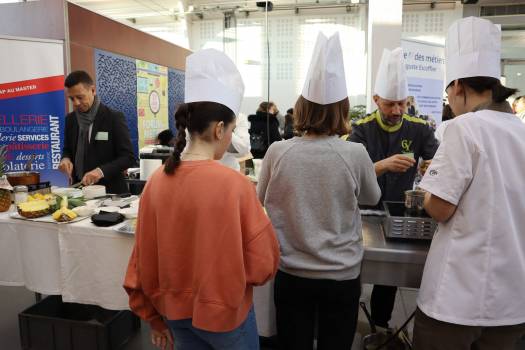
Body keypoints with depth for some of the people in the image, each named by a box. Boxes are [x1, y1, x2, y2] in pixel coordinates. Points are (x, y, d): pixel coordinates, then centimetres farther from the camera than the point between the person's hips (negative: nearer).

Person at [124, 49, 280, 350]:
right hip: (224, 311, -4)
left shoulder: (156, 182, -10)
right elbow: (264, 265, -17)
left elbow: (144, 260, -2)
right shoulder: (235, 184, -23)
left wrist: (155, 318, 12)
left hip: (175, 310, 4)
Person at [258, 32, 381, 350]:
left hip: (291, 274, 1)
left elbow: (262, 199, 6)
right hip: (341, 276, 0)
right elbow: (372, 198, 5)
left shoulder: (278, 152, -13)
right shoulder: (354, 153, -16)